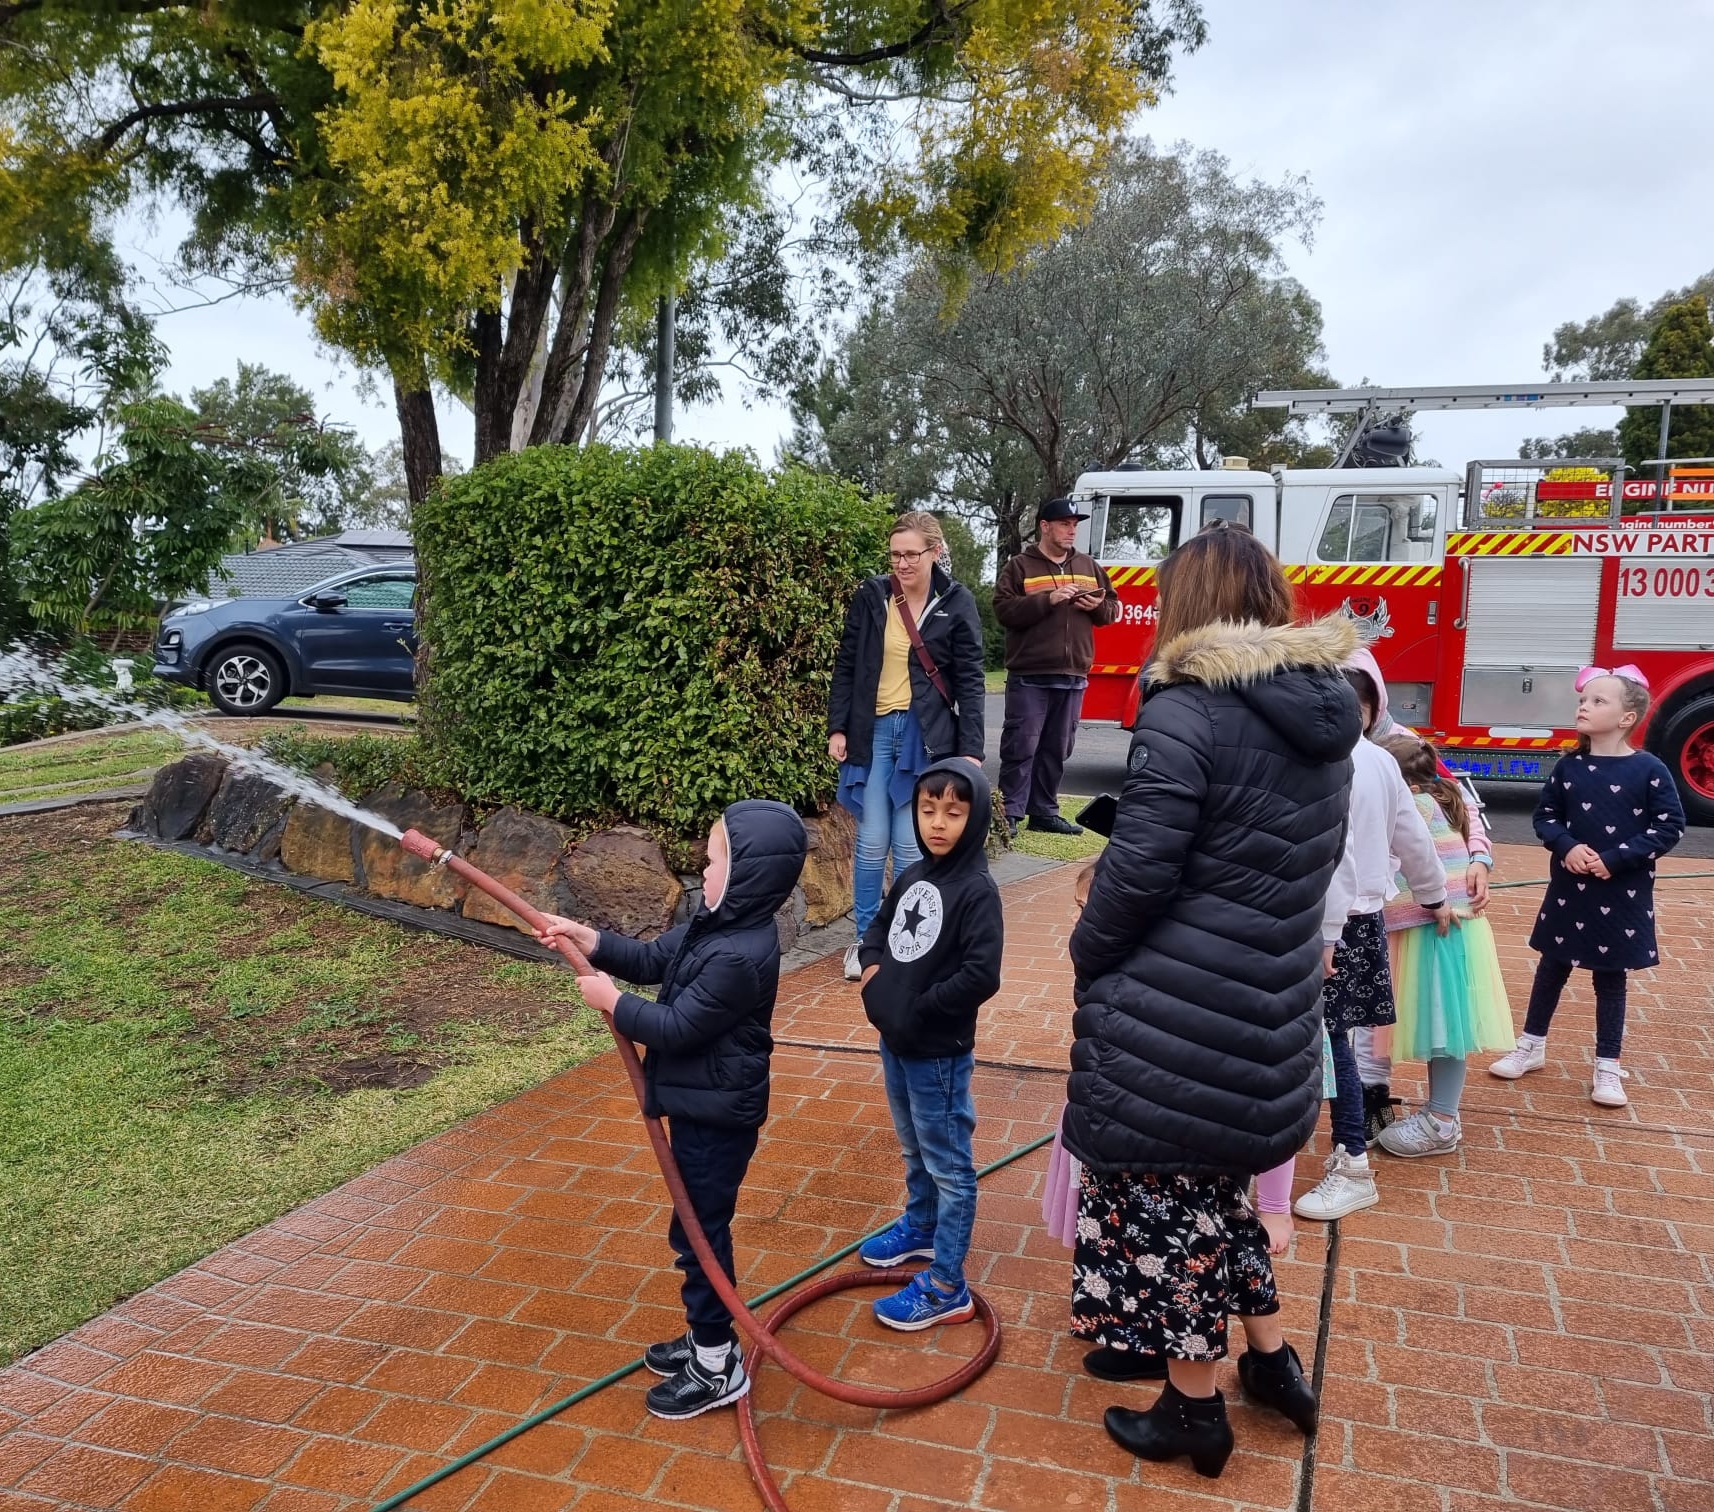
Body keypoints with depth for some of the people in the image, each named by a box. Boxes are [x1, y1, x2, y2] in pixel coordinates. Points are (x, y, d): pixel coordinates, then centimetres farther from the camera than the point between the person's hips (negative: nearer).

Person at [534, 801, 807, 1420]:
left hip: (717, 1116, -10)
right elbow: (652, 959, 11)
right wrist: (586, 938, 1)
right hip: (700, 1106, 10)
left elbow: (677, 1027, -25)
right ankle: (706, 1337, 38)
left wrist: (611, 1001, -12)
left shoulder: (740, 956, -29)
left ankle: (717, 1369, 19)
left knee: (699, 1233, 3)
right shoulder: (717, 924, 2)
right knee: (698, 1227, 21)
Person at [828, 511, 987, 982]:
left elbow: (969, 680, -2)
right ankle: (865, 938, 17)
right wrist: (837, 728, 1)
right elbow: (845, 665, 7)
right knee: (872, 842, 3)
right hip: (874, 730, 2)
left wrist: (971, 749, -7)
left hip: (926, 736, -1)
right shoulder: (871, 597, 1)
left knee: (910, 846, 0)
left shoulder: (957, 603, -3)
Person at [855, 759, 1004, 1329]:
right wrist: (873, 969, 3)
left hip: (939, 1054, -8)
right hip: (895, 1043, 8)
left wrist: (919, 1007, -17)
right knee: (915, 1150, 26)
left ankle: (946, 1289, 12)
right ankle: (920, 1227, 47)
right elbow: (879, 927, 21)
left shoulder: (977, 891, -19)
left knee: (949, 1167, 4)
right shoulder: (912, 877, 4)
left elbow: (981, 977, -26)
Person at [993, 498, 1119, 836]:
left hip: (1073, 677, 5)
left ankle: (1044, 812, 19)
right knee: (1021, 746, -5)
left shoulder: (1089, 566, 15)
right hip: (1029, 676, -5)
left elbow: (1113, 608, 19)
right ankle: (1010, 813, -1)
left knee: (1057, 749, 10)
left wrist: (1099, 606, -4)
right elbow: (1004, 609, -11)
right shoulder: (1019, 566, 1)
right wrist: (1048, 599, -20)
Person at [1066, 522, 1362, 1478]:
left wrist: (1088, 955, -1)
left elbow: (1139, 871, -18)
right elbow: (1311, 867, 14)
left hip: (1173, 1018, -8)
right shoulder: (1326, 719, 6)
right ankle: (1274, 1363, 40)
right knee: (1217, 1189, 27)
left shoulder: (1185, 714, -18)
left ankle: (1196, 1412, 27)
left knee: (1163, 1205, 11)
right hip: (1271, 1013, 8)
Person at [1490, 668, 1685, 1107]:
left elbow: (1670, 827, -10)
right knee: (1552, 966, 14)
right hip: (1568, 888, 3)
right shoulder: (1569, 767, -1)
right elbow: (1545, 815, 7)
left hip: (1623, 895, -3)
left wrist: (1615, 859, -18)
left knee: (1610, 976, 8)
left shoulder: (1649, 770, -10)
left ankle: (1607, 1068, 21)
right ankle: (1531, 1046, 30)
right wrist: (1567, 846, -13)